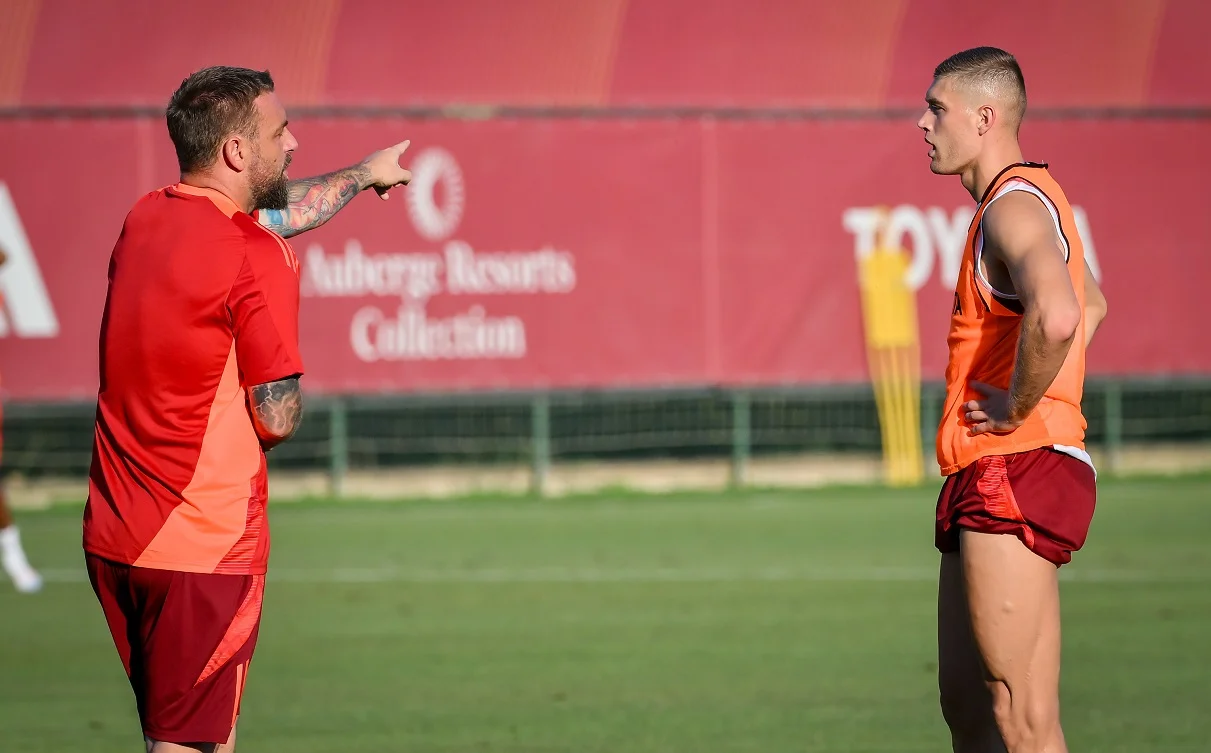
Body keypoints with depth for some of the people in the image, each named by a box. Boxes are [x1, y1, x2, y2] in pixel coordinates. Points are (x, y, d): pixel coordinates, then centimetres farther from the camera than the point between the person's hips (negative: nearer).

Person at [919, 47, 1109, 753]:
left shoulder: (1015, 205, -13)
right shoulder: (1027, 199, 20)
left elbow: (1056, 318, -35)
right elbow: (1092, 304, 39)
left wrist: (1017, 408, -19)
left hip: (1017, 472, -11)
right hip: (991, 481, 11)